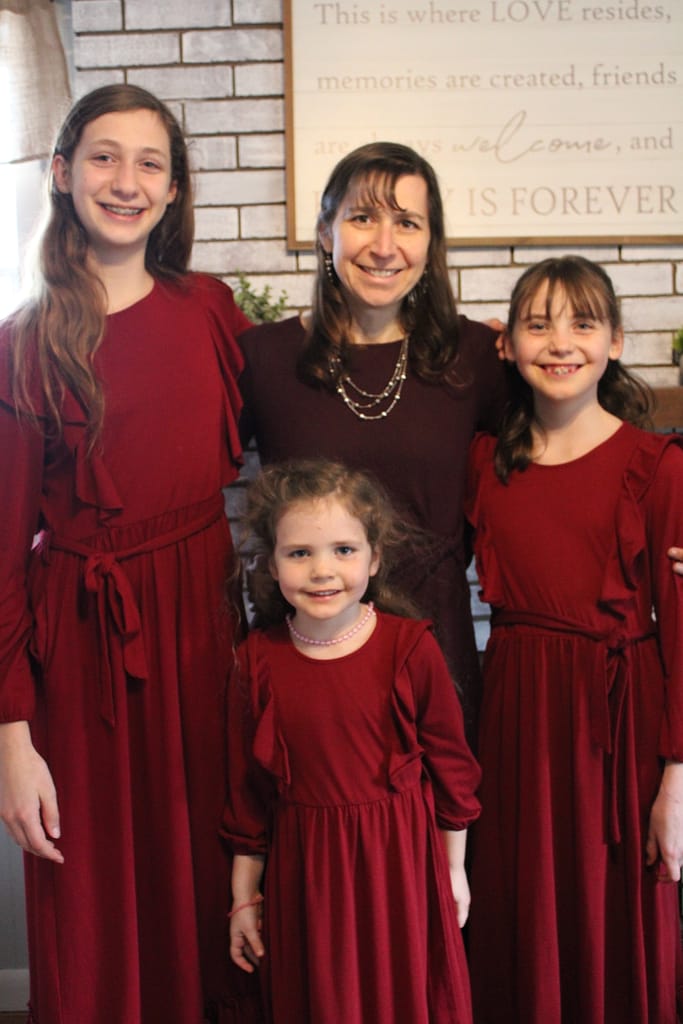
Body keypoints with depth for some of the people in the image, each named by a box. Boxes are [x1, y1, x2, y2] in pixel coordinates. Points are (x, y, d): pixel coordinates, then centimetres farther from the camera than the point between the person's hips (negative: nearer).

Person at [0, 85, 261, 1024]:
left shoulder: (210, 311, 2)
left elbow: (245, 462, 14)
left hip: (204, 626, 3)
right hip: (84, 642, -3)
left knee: (214, 888, 16)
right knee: (99, 921, 10)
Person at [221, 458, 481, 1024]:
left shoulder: (411, 647, -12)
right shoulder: (259, 660, -6)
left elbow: (449, 763, -2)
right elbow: (247, 786, 3)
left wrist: (453, 869, 5)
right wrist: (244, 896, 8)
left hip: (400, 859, -1)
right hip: (303, 869, 2)